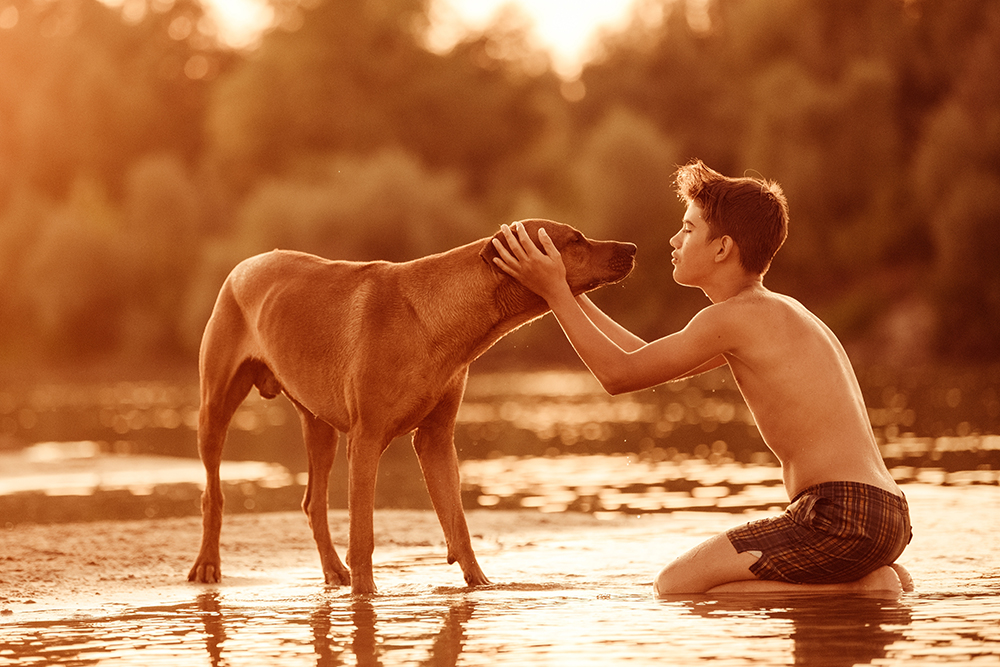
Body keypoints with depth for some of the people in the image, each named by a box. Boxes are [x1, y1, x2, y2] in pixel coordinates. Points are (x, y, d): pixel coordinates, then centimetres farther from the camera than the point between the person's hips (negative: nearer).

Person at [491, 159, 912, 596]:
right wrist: (568, 293, 29)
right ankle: (868, 579, 9)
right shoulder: (777, 313, 20)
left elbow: (619, 375, -2)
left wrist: (554, 292, 3)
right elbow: (648, 362, 28)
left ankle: (863, 590, -8)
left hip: (842, 512, -10)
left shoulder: (731, 317, -10)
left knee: (674, 587, -8)